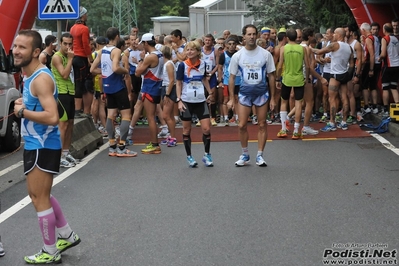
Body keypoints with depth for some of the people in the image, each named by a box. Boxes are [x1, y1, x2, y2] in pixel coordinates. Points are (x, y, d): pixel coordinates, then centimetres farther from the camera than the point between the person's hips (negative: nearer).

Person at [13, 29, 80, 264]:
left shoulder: (41, 79, -22)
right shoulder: (31, 75, 10)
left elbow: (52, 117, -32)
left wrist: (22, 112, -20)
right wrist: (23, 104, 5)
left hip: (42, 146, -10)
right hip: (37, 144, 10)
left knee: (39, 198, 1)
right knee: (41, 194, 22)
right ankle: (67, 235, 36)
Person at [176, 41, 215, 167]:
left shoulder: (203, 64, 1)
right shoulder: (183, 65, -8)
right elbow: (178, 83, -5)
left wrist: (210, 93, 16)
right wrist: (179, 100, -11)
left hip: (200, 101, 3)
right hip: (186, 101, -2)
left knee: (206, 129, -2)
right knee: (187, 130, 5)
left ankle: (207, 155, 13)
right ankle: (189, 156, 16)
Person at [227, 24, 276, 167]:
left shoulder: (265, 54, -2)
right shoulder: (237, 56, -1)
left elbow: (271, 76, 3)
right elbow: (232, 77, 5)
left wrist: (272, 98, 1)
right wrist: (231, 99, 0)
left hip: (262, 92, 0)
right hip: (244, 93, 1)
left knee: (262, 125, 4)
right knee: (242, 125, -1)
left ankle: (260, 155, 14)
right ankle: (245, 154, 16)